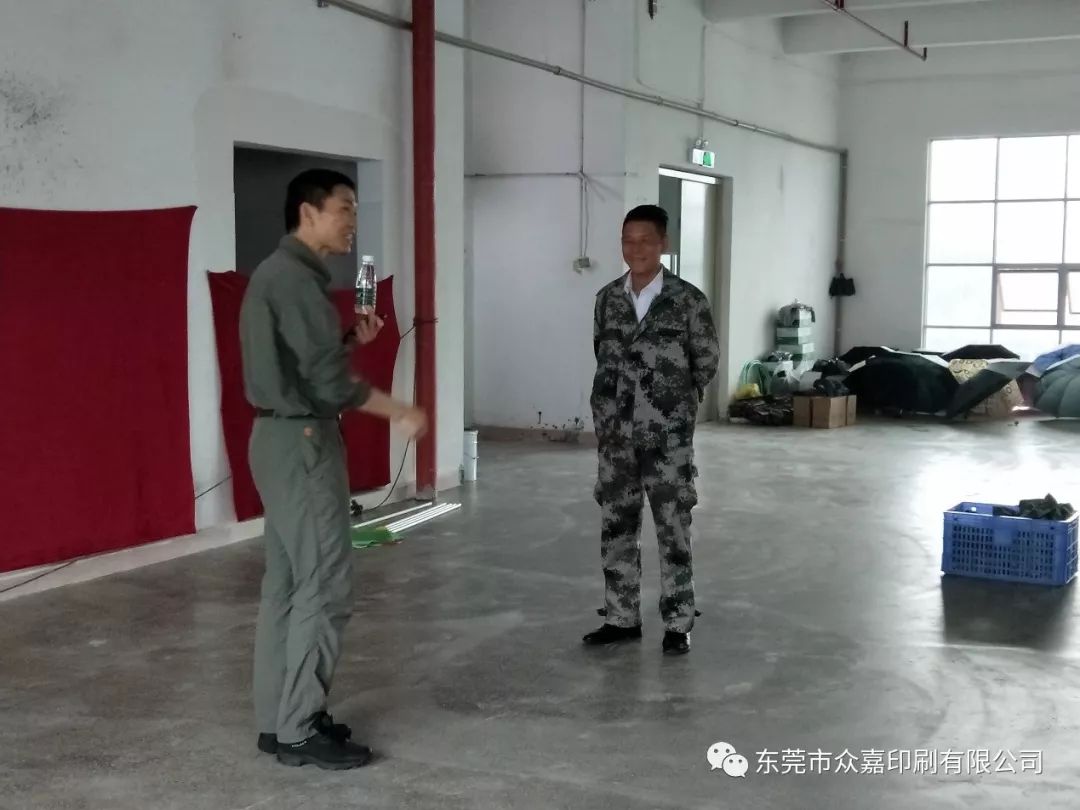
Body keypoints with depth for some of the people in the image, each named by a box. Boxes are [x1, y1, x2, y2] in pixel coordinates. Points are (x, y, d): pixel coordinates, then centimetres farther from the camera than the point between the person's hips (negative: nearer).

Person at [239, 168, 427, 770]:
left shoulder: (280, 274, 15)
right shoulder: (297, 278, -17)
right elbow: (329, 382, -22)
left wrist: (352, 339, 8)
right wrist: (402, 413, -13)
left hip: (283, 437, 10)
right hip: (302, 440, -10)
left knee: (287, 583, 12)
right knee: (325, 587, -5)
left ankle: (278, 718, 19)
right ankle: (299, 730, 1)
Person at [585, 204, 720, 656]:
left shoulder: (688, 301, -8)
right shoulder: (607, 299, 5)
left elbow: (707, 361, 3)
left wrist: (679, 406, 7)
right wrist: (610, 406, 12)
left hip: (668, 436, -4)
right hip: (615, 435, 4)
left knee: (673, 530, 2)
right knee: (616, 527, 9)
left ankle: (678, 625, 12)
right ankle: (621, 618, 21)